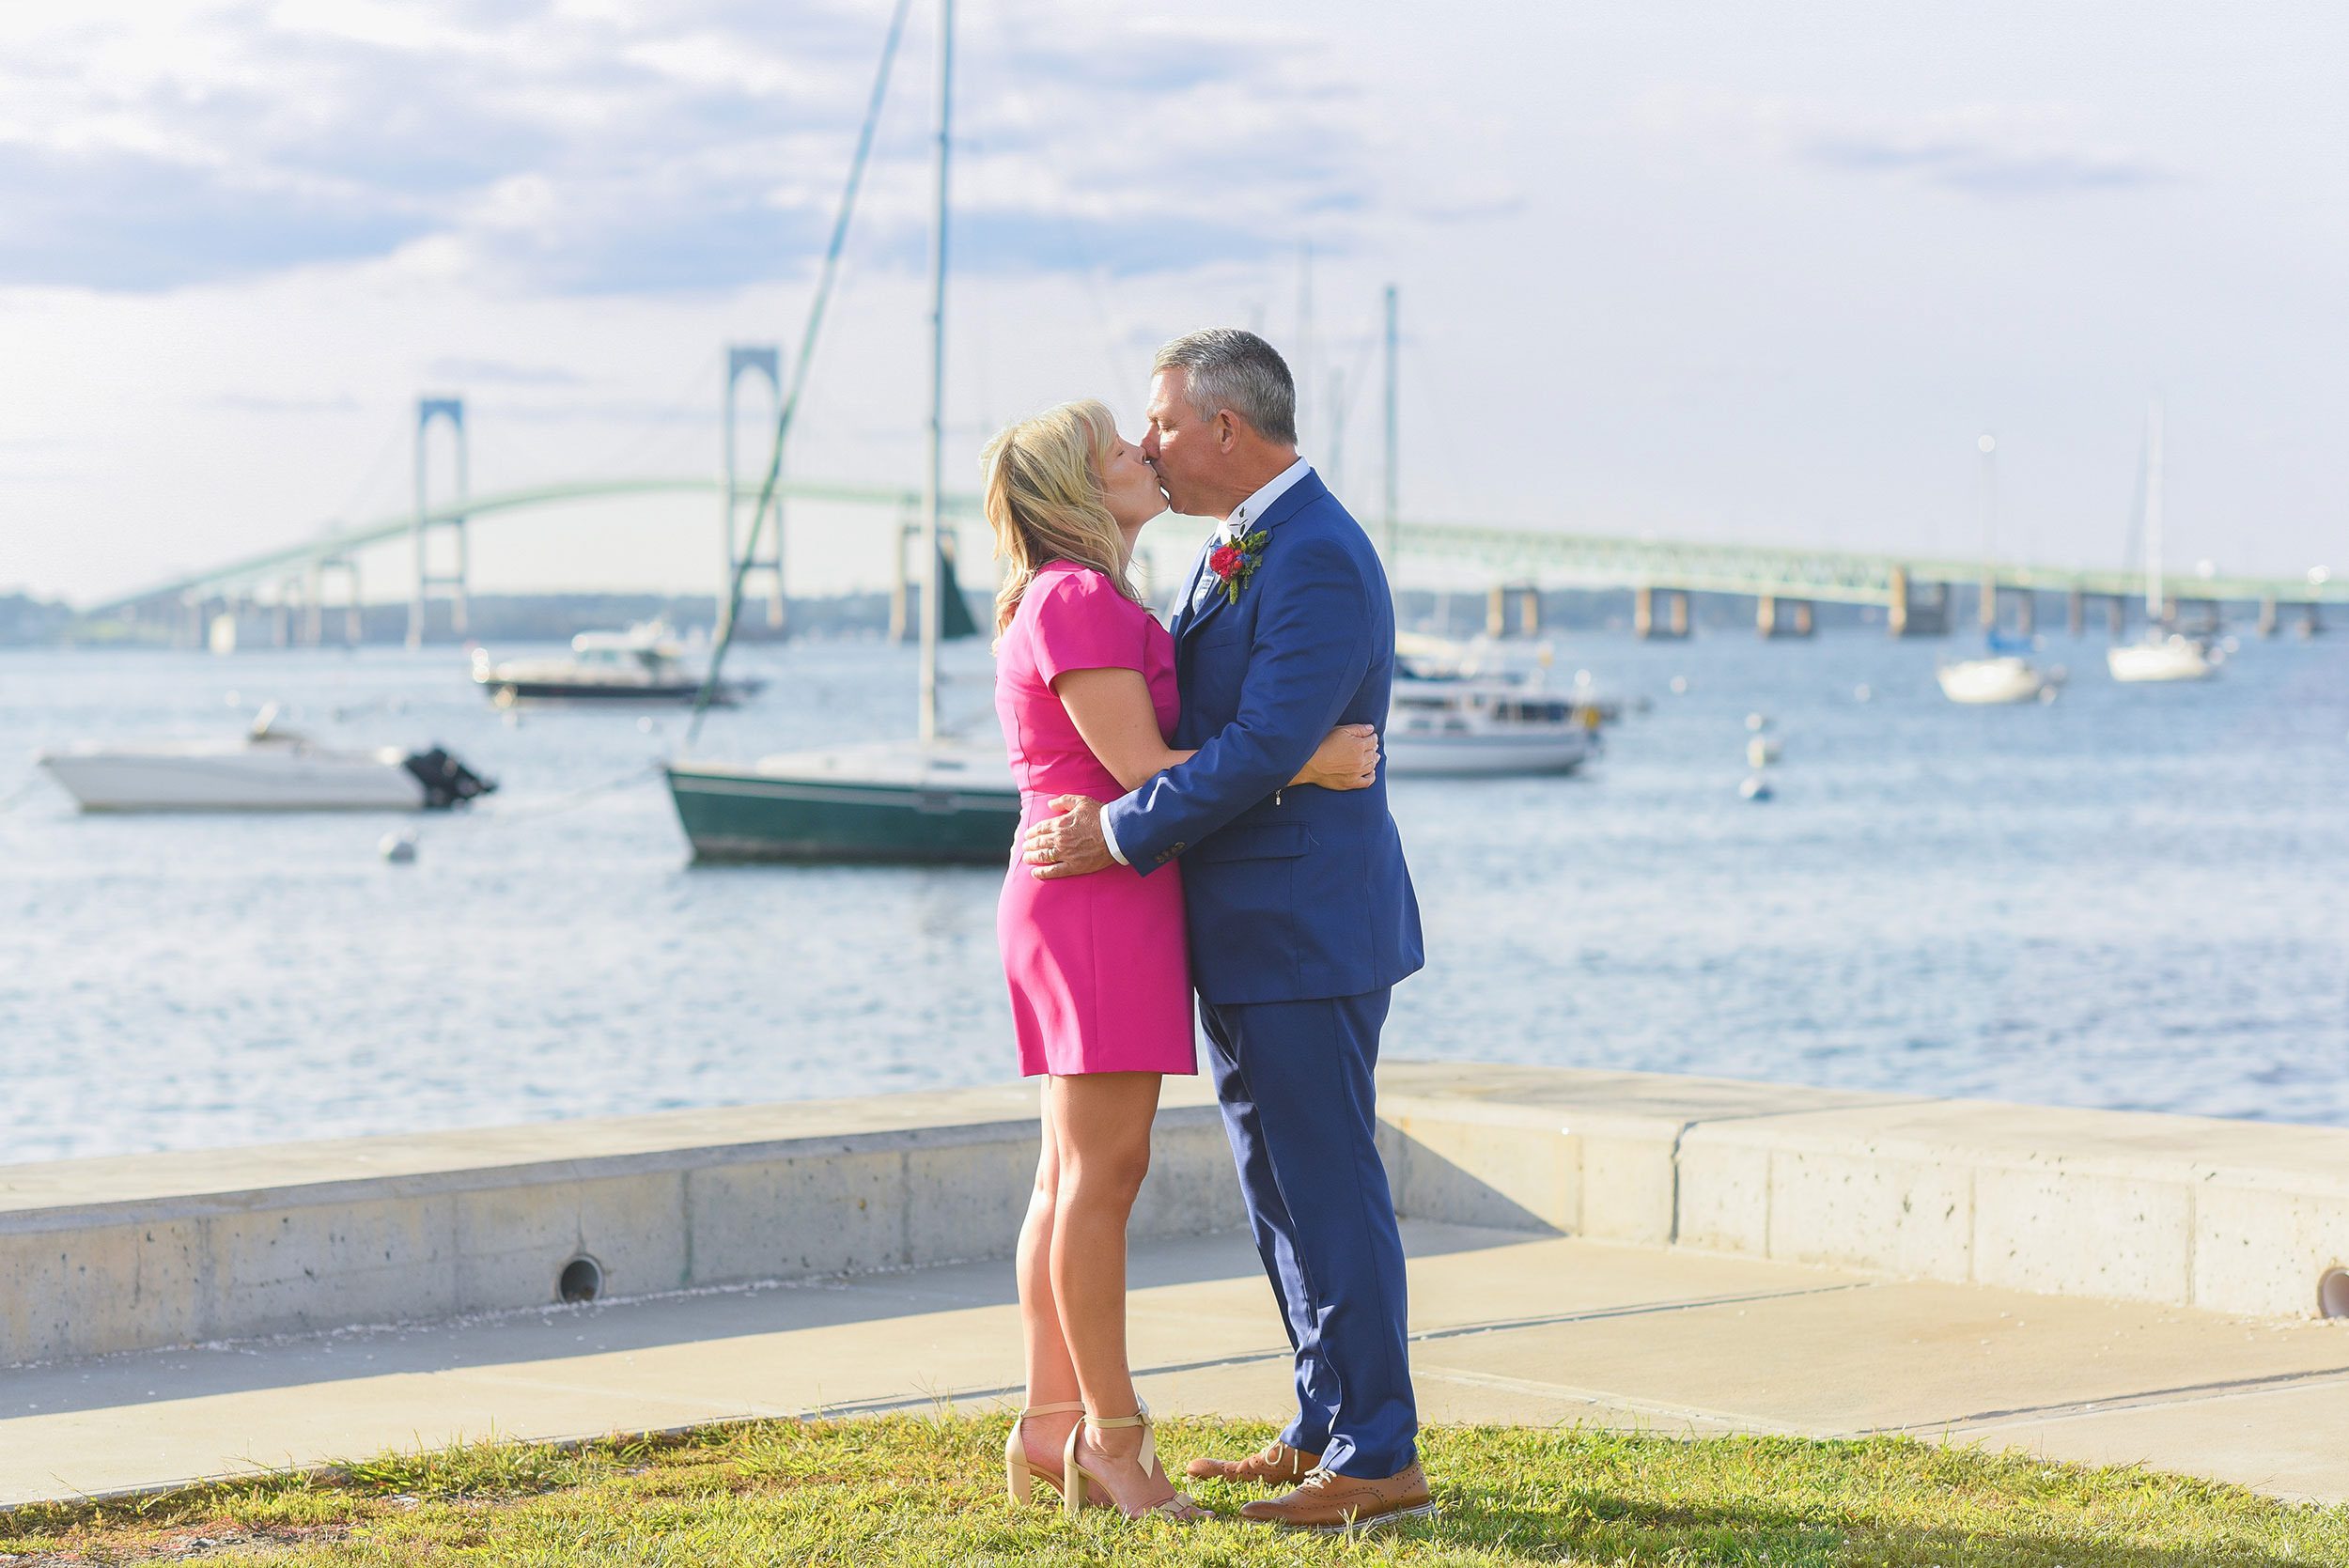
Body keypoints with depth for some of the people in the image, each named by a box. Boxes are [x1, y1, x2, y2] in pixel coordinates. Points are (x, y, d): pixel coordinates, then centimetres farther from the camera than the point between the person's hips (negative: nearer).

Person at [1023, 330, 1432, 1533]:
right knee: (1279, 1190, 16)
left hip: (1305, 930, -11)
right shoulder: (1234, 552, 15)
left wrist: (1120, 832, -19)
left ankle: (1379, 1460, -1)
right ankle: (1323, 1431, 26)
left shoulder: (1318, 558, -18)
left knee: (1328, 1189, -7)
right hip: (1246, 935, 11)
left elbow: (1265, 745, -25)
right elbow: (1190, 716, 22)